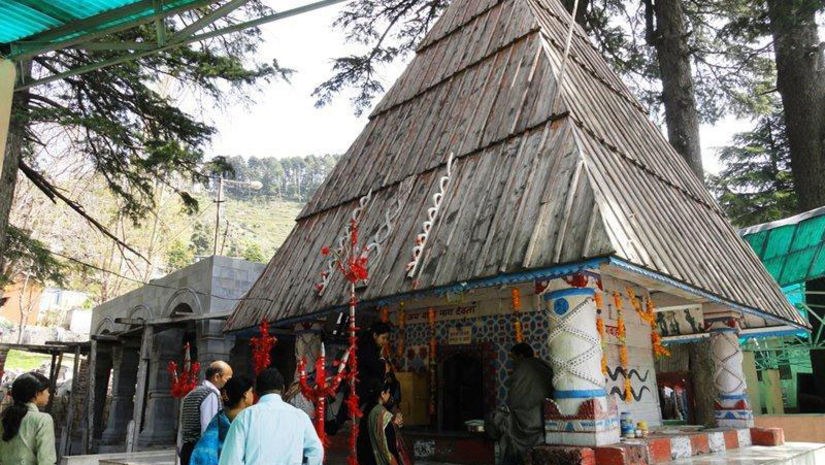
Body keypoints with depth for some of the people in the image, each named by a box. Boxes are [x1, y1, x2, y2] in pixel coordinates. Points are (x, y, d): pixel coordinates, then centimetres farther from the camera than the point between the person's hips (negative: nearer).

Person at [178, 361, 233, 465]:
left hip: (186, 451, 9)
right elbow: (208, 430, -19)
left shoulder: (189, 395, 16)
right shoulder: (211, 394, -12)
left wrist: (181, 453, 23)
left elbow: (181, 429, 19)